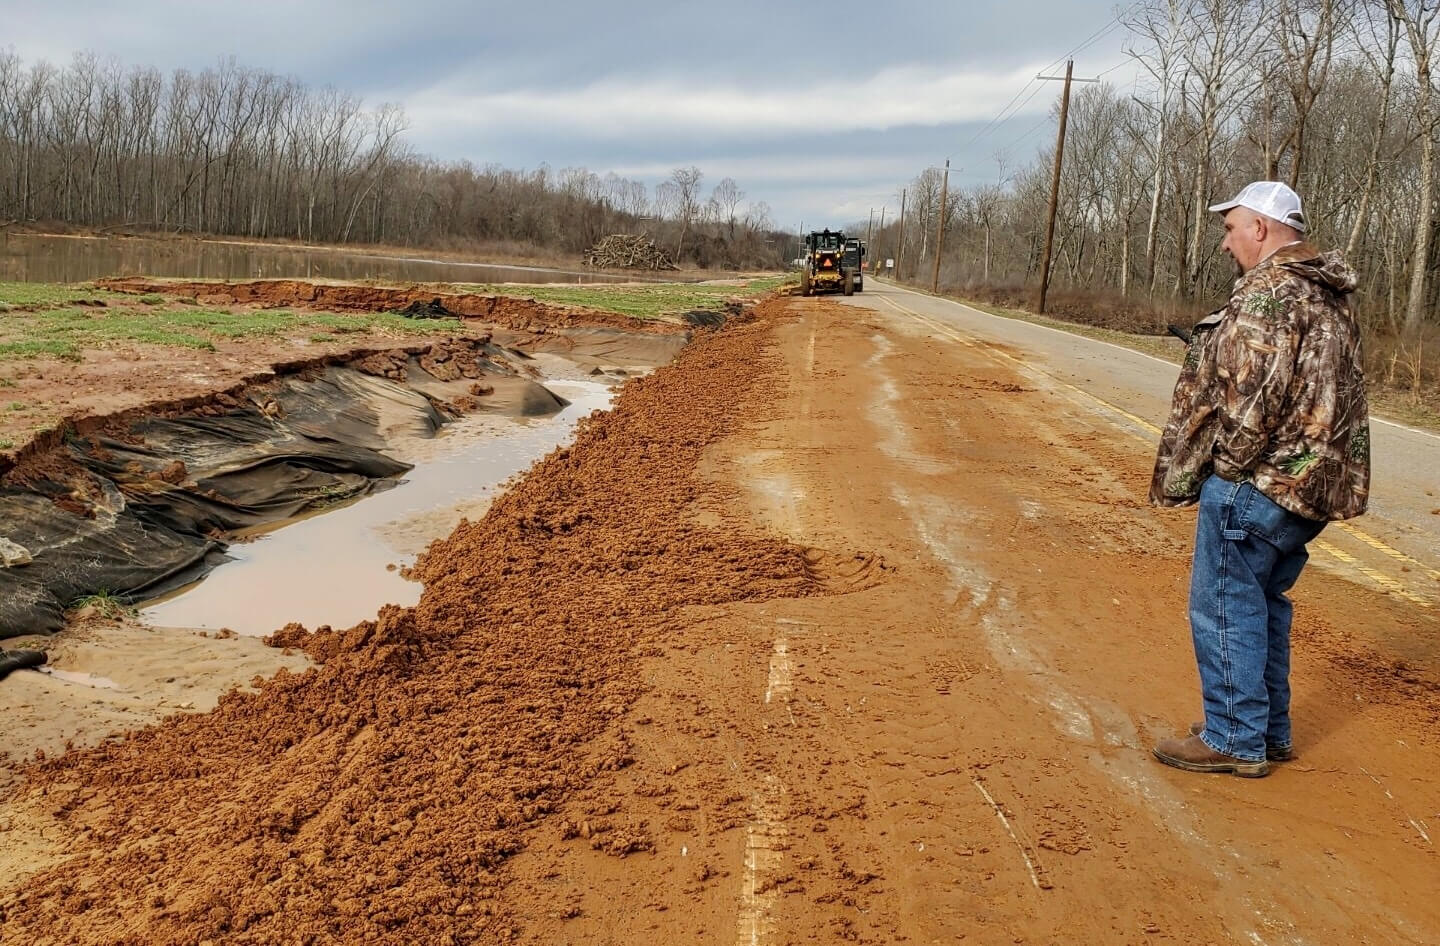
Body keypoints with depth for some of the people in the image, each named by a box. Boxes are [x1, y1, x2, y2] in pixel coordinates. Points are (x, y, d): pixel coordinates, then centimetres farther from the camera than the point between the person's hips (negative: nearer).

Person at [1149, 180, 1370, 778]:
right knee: (1262, 605, 18)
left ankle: (1235, 740, 6)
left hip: (1255, 483, -10)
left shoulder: (1269, 292, -15)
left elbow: (1254, 396, -23)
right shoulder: (1330, 297, 17)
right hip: (1315, 482, 10)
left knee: (1225, 608, -1)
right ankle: (1269, 731, 27)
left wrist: (1223, 466, -13)